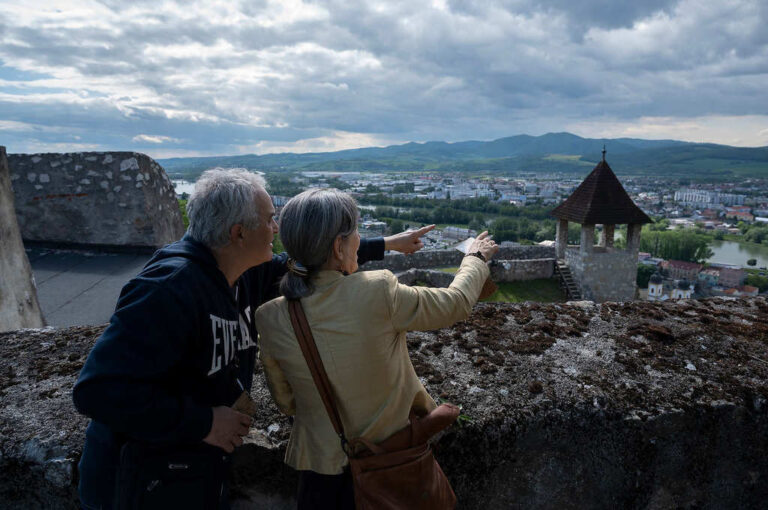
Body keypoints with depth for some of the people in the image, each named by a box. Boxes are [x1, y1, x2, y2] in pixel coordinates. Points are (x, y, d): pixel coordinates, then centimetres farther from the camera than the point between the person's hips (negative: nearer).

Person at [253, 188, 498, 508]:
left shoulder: (270, 320, -18)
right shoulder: (379, 292, -28)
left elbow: (286, 402, -2)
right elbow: (457, 303, -11)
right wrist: (476, 258, 8)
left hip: (323, 465, 2)